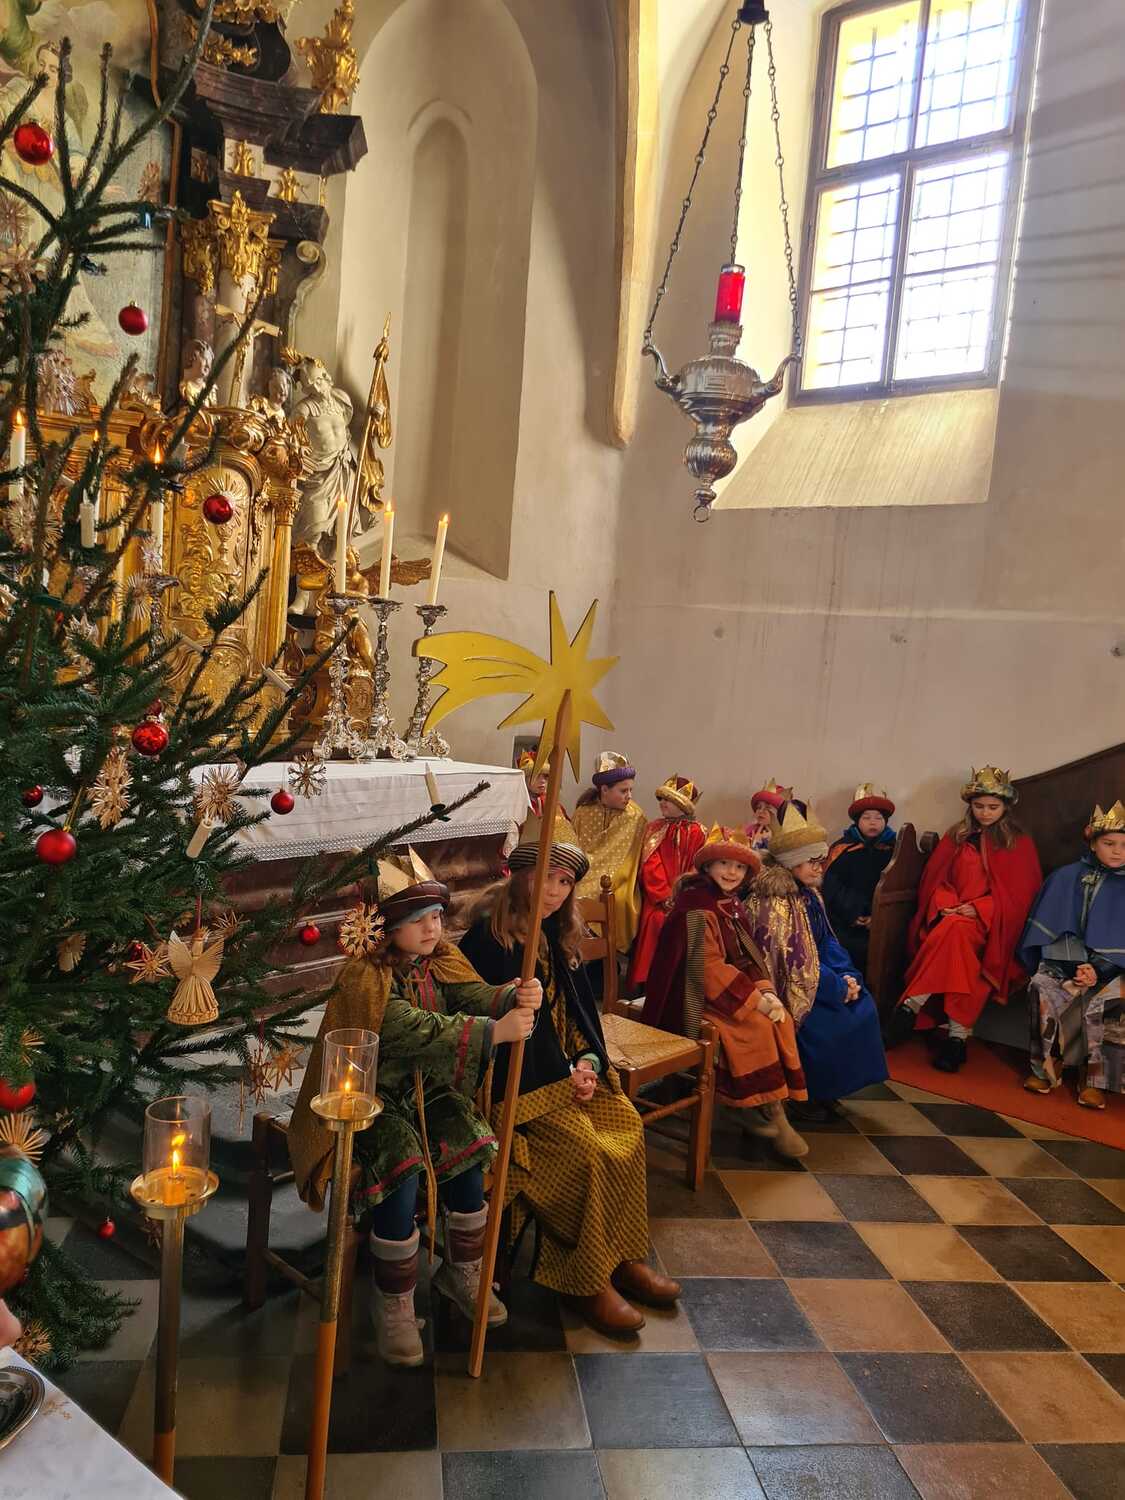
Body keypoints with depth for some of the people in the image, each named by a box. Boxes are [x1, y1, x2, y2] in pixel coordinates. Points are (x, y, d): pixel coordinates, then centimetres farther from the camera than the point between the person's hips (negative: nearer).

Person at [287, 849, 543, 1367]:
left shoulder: (438, 960, 0)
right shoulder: (363, 979, -23)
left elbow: (474, 994, -14)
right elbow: (417, 1033, -36)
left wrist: (515, 998, -38)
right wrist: (494, 1031, -43)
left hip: (424, 1091, 6)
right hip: (367, 1099, -6)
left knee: (469, 1149, -16)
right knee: (400, 1171, -28)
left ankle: (461, 1272, 9)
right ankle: (394, 1306, -6)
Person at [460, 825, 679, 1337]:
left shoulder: (559, 938, 10)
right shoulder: (487, 939, -15)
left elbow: (581, 1009, 13)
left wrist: (589, 1063, -6)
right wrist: (565, 1079, -17)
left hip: (569, 1069, 8)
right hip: (519, 1080, -8)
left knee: (627, 1124, -10)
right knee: (584, 1147, -22)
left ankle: (625, 1258, 3)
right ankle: (585, 1283, -5)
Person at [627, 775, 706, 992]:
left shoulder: (696, 832, 6)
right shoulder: (654, 829, 11)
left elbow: (696, 868, 1)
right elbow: (650, 866, 2)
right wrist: (666, 897, -9)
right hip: (657, 898, 1)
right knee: (658, 920, -21)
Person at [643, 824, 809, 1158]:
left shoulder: (732, 905, 11)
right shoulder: (696, 906, -16)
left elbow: (749, 955, 9)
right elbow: (707, 967, -21)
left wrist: (765, 991, -10)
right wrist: (754, 999, -21)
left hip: (733, 987, 8)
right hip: (698, 996, -8)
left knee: (780, 1018, -11)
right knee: (757, 1024, -24)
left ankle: (773, 1108, -8)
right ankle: (757, 1109, -8)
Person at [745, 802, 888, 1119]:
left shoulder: (809, 895, 9)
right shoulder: (770, 901, -21)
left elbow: (827, 944, 11)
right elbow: (793, 961, -22)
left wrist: (848, 976, -7)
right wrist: (838, 988, -18)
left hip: (813, 977, 9)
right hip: (786, 988, -9)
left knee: (863, 1006, -1)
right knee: (829, 1023, -21)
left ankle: (826, 1091, 9)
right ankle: (806, 1096, 2)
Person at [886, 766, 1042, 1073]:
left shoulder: (1020, 844, 10)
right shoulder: (956, 837, 17)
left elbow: (1020, 893, 3)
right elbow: (935, 878, 15)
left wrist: (978, 908, -11)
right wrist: (945, 904, -6)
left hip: (992, 923, -2)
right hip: (949, 914, 2)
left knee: (956, 930, -35)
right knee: (954, 934, -34)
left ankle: (912, 1005, -29)